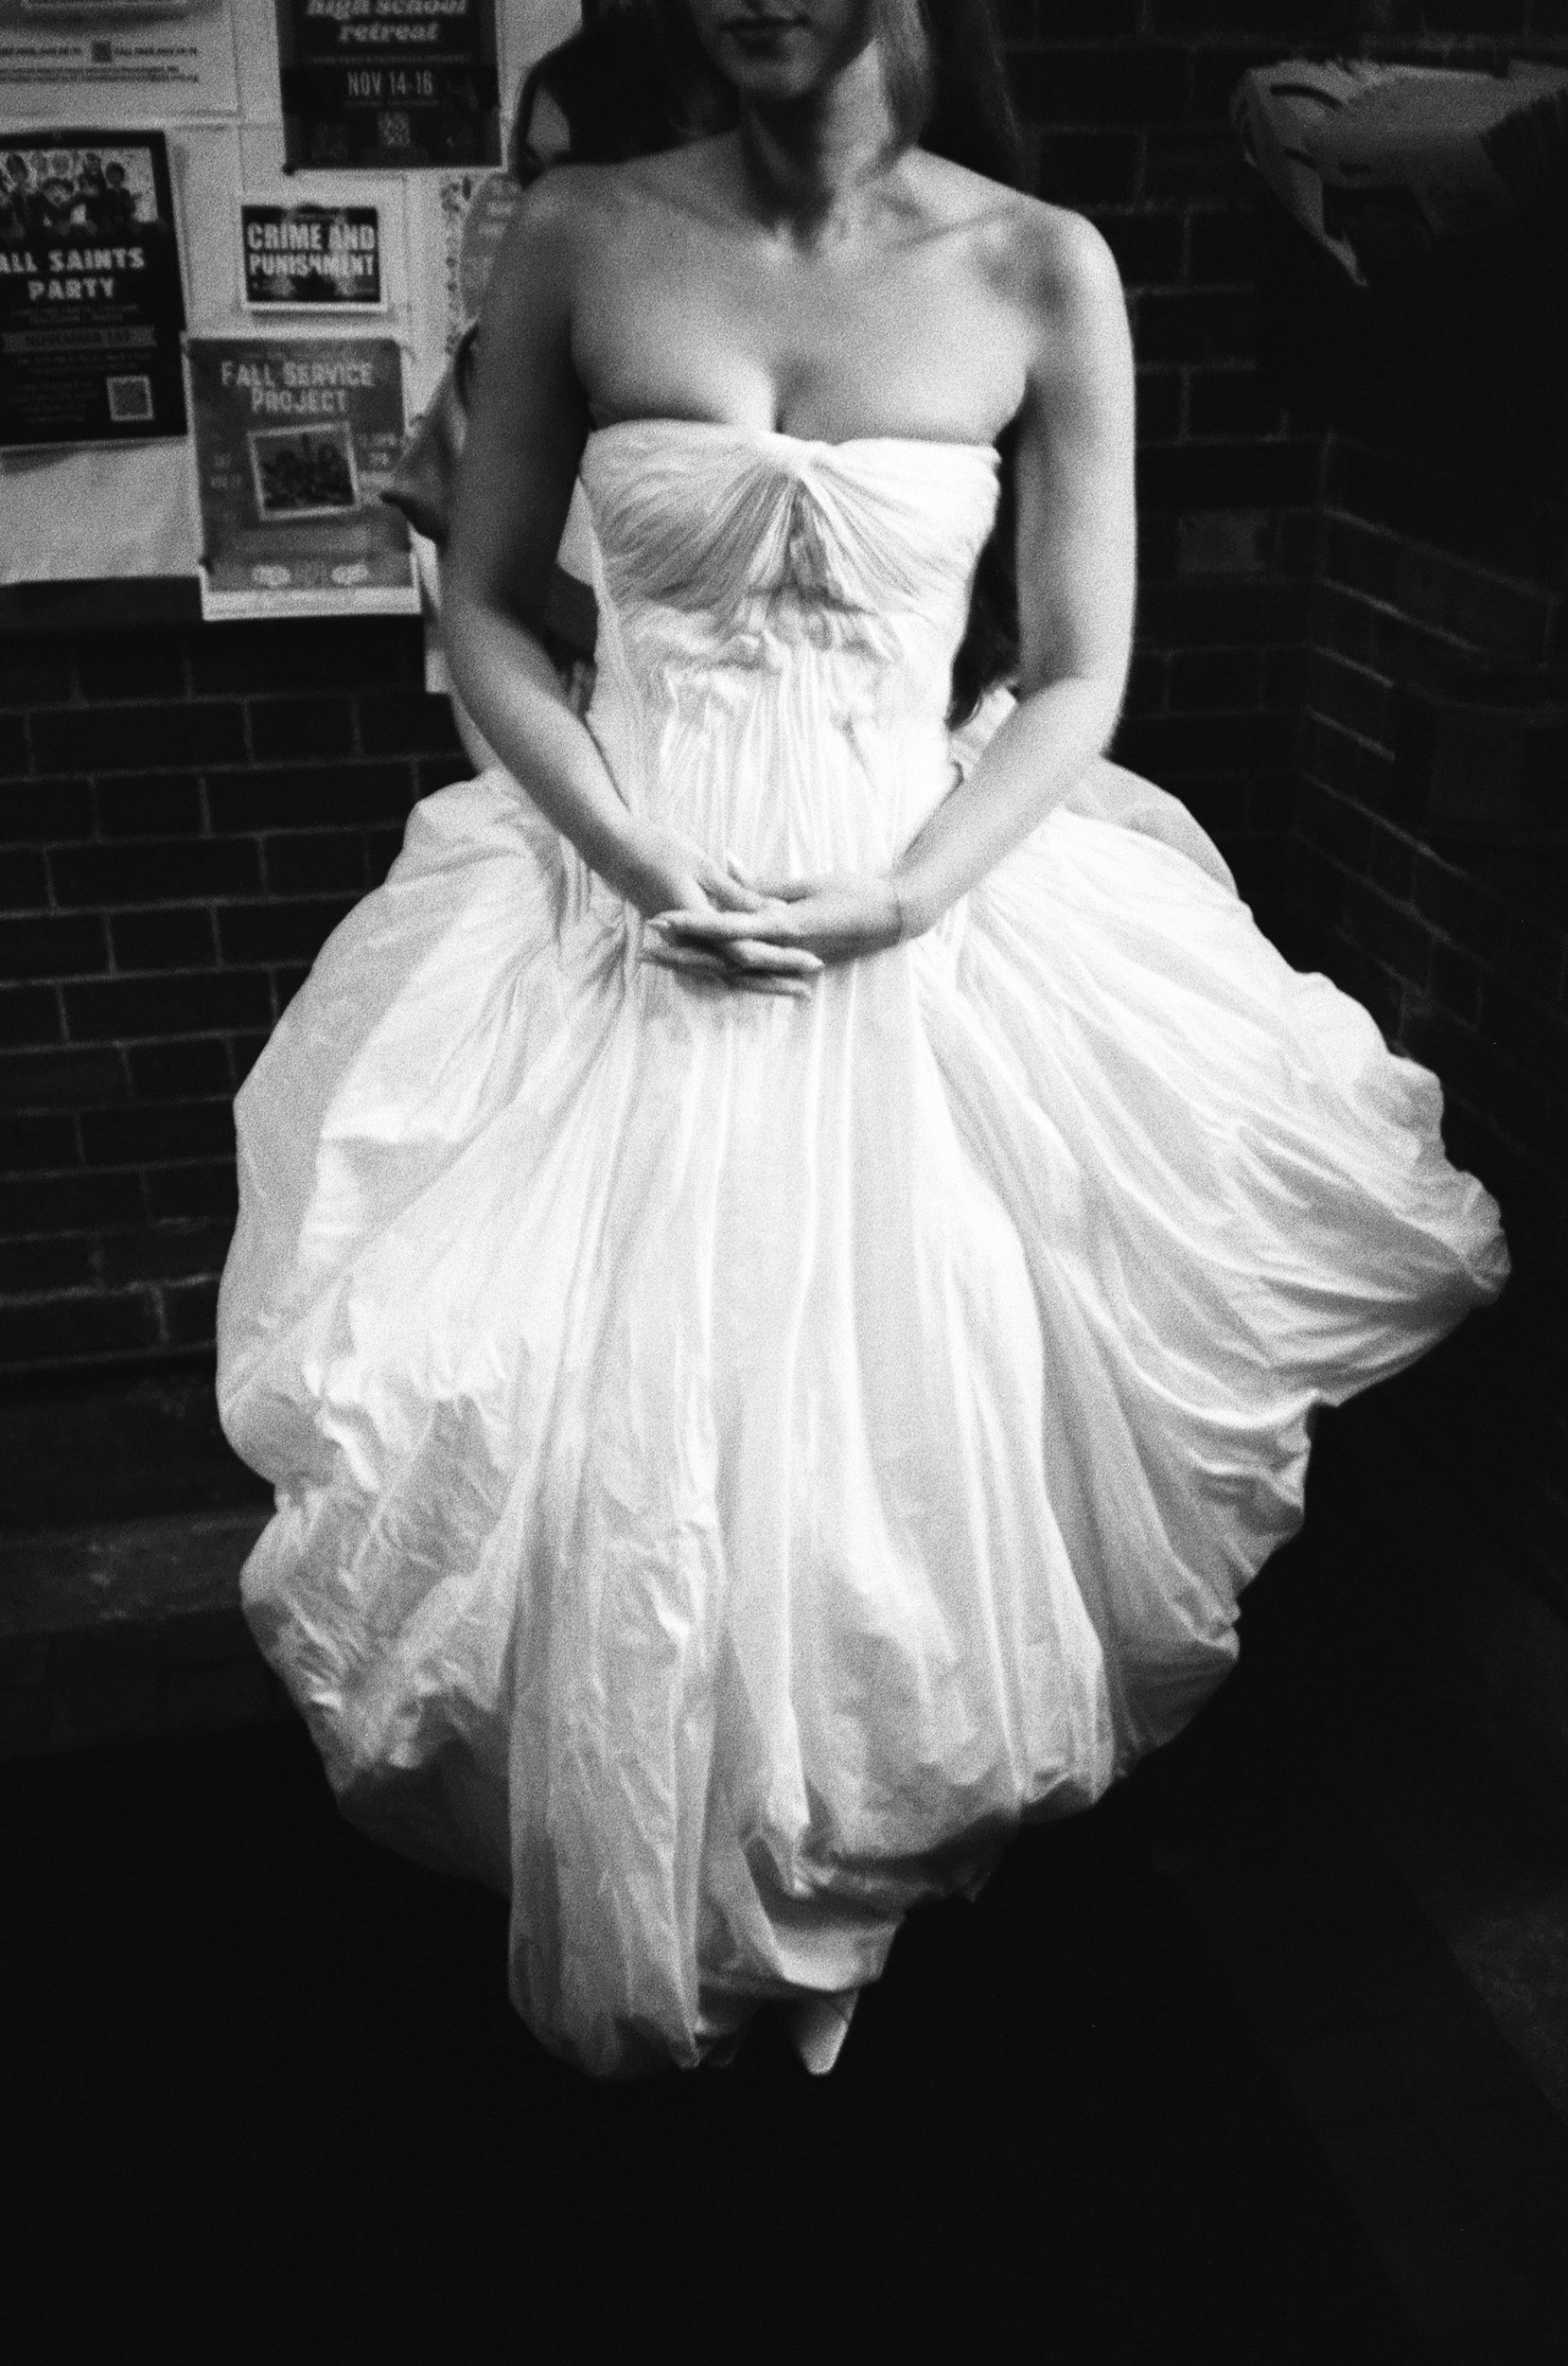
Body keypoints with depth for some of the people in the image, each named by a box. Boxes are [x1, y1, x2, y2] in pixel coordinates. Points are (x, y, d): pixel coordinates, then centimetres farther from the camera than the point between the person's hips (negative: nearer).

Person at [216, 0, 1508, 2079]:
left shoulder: (1040, 272, -2)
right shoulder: (581, 238, -1)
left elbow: (1076, 681, 0)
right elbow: (485, 608, 4)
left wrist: (887, 905, -15)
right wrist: (640, 872, -12)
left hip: (923, 919, 0)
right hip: (620, 923, 1)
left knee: (902, 1441, 4)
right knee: (613, 1447, 3)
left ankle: (855, 1891, 35)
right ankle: (640, 1938, 33)